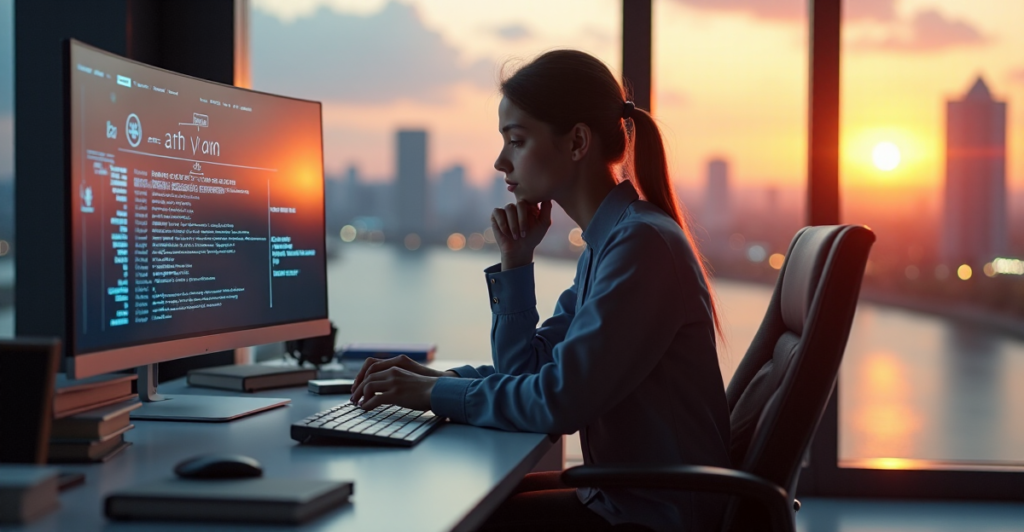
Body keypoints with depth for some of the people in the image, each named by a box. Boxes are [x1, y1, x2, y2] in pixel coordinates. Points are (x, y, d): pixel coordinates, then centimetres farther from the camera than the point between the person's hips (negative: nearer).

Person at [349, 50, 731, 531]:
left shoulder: (642, 243, -20)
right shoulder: (605, 242, 10)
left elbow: (559, 401, -24)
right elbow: (528, 372, 11)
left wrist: (435, 392, -13)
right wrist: (515, 262, 1)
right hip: (621, 493, 9)